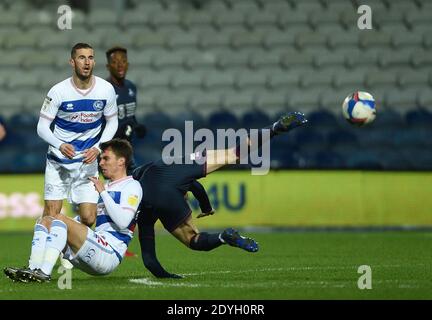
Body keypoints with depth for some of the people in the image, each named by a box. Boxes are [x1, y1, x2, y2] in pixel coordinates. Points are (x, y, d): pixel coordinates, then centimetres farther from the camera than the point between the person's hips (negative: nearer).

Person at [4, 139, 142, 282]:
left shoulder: (132, 186, 0)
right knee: (46, 220, 4)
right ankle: (35, 270, -19)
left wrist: (103, 192, -11)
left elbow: (123, 222, -17)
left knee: (60, 218, -21)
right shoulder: (106, 185, 27)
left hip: (110, 253, -9)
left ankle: (44, 272, -35)